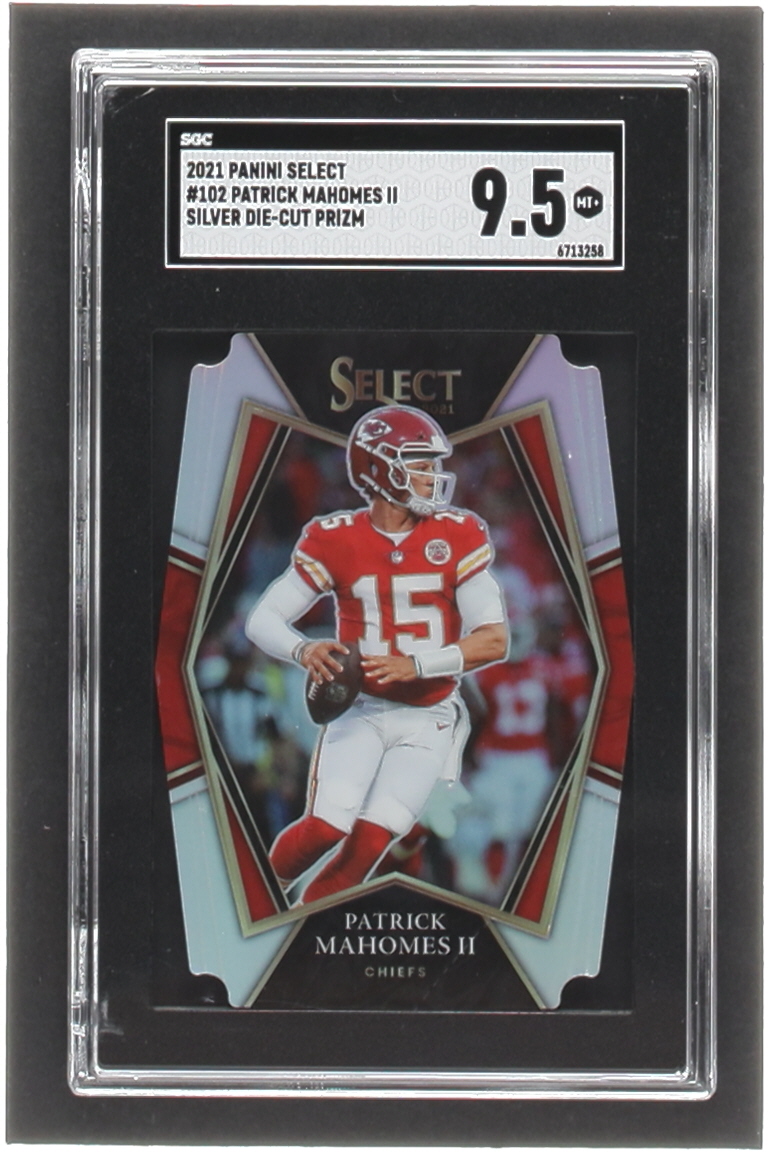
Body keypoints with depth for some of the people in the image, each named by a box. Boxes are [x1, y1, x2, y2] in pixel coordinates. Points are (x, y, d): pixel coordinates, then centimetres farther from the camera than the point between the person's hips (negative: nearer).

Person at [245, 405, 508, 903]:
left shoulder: (458, 536, -6)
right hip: (360, 709, 0)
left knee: (372, 838, -15)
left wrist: (416, 664, -23)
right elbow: (263, 620, -3)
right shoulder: (334, 540, -5)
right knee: (326, 828, -19)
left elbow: (494, 639, -10)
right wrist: (304, 650, -25)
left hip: (428, 719, 0)